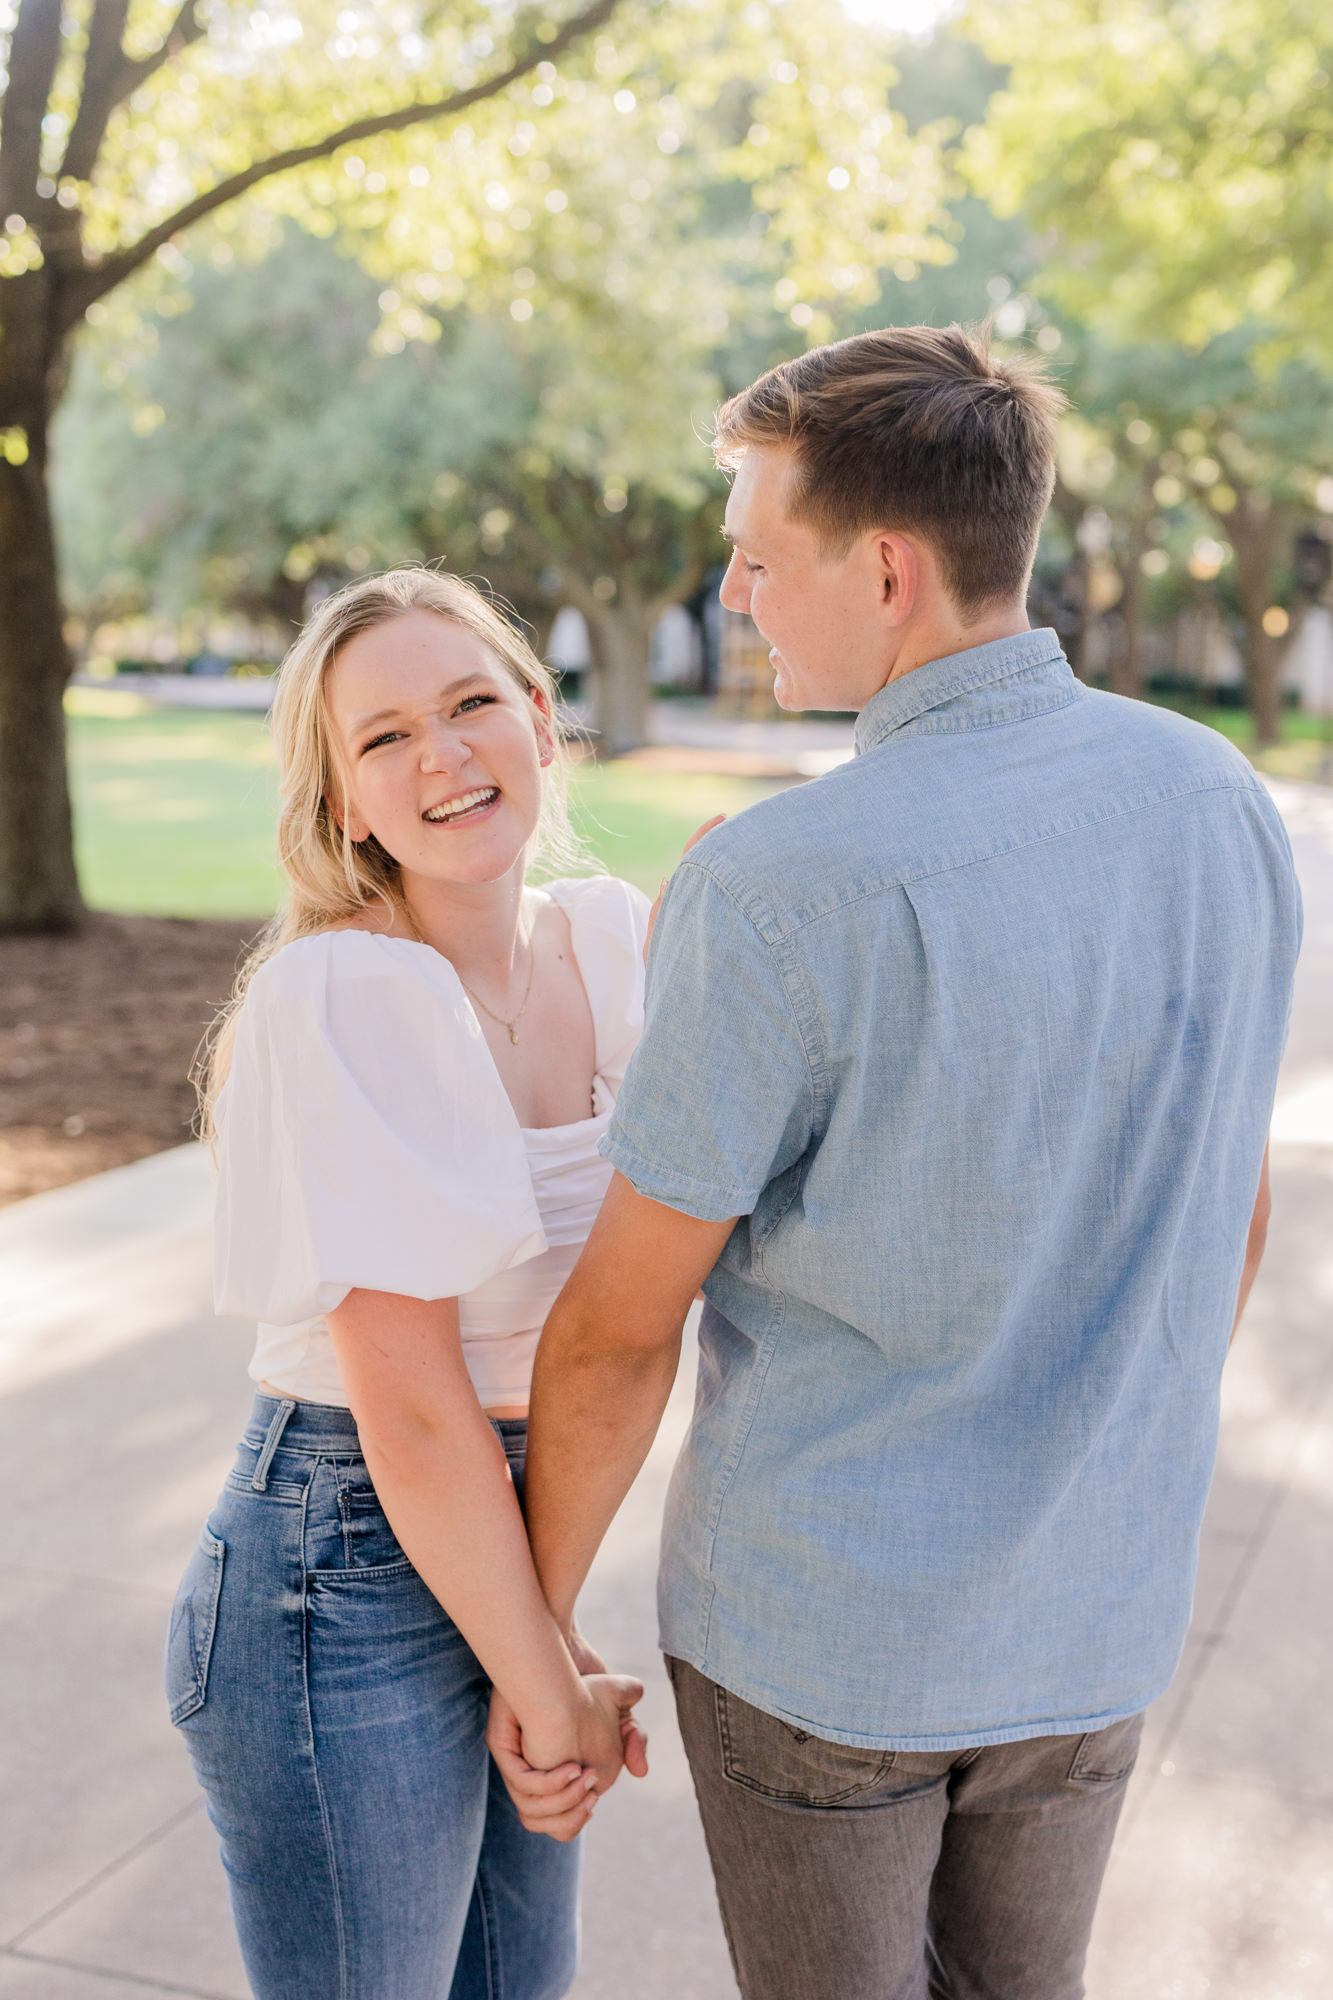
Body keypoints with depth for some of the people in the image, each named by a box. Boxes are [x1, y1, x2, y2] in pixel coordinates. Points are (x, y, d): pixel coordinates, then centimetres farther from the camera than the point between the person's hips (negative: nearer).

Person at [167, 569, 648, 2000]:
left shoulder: (606, 939, -2)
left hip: (513, 1534, 7)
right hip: (347, 1596, -7)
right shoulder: (337, 995, -23)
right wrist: (553, 1699, -13)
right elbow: (414, 1413, -21)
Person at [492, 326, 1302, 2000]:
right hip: (1094, 1618, 5)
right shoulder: (1222, 805, -6)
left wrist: (539, 1627, -1)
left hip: (813, 1621, -5)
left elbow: (619, 1327, -16)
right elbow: (1228, 1218, 5)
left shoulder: (770, 892, -25)